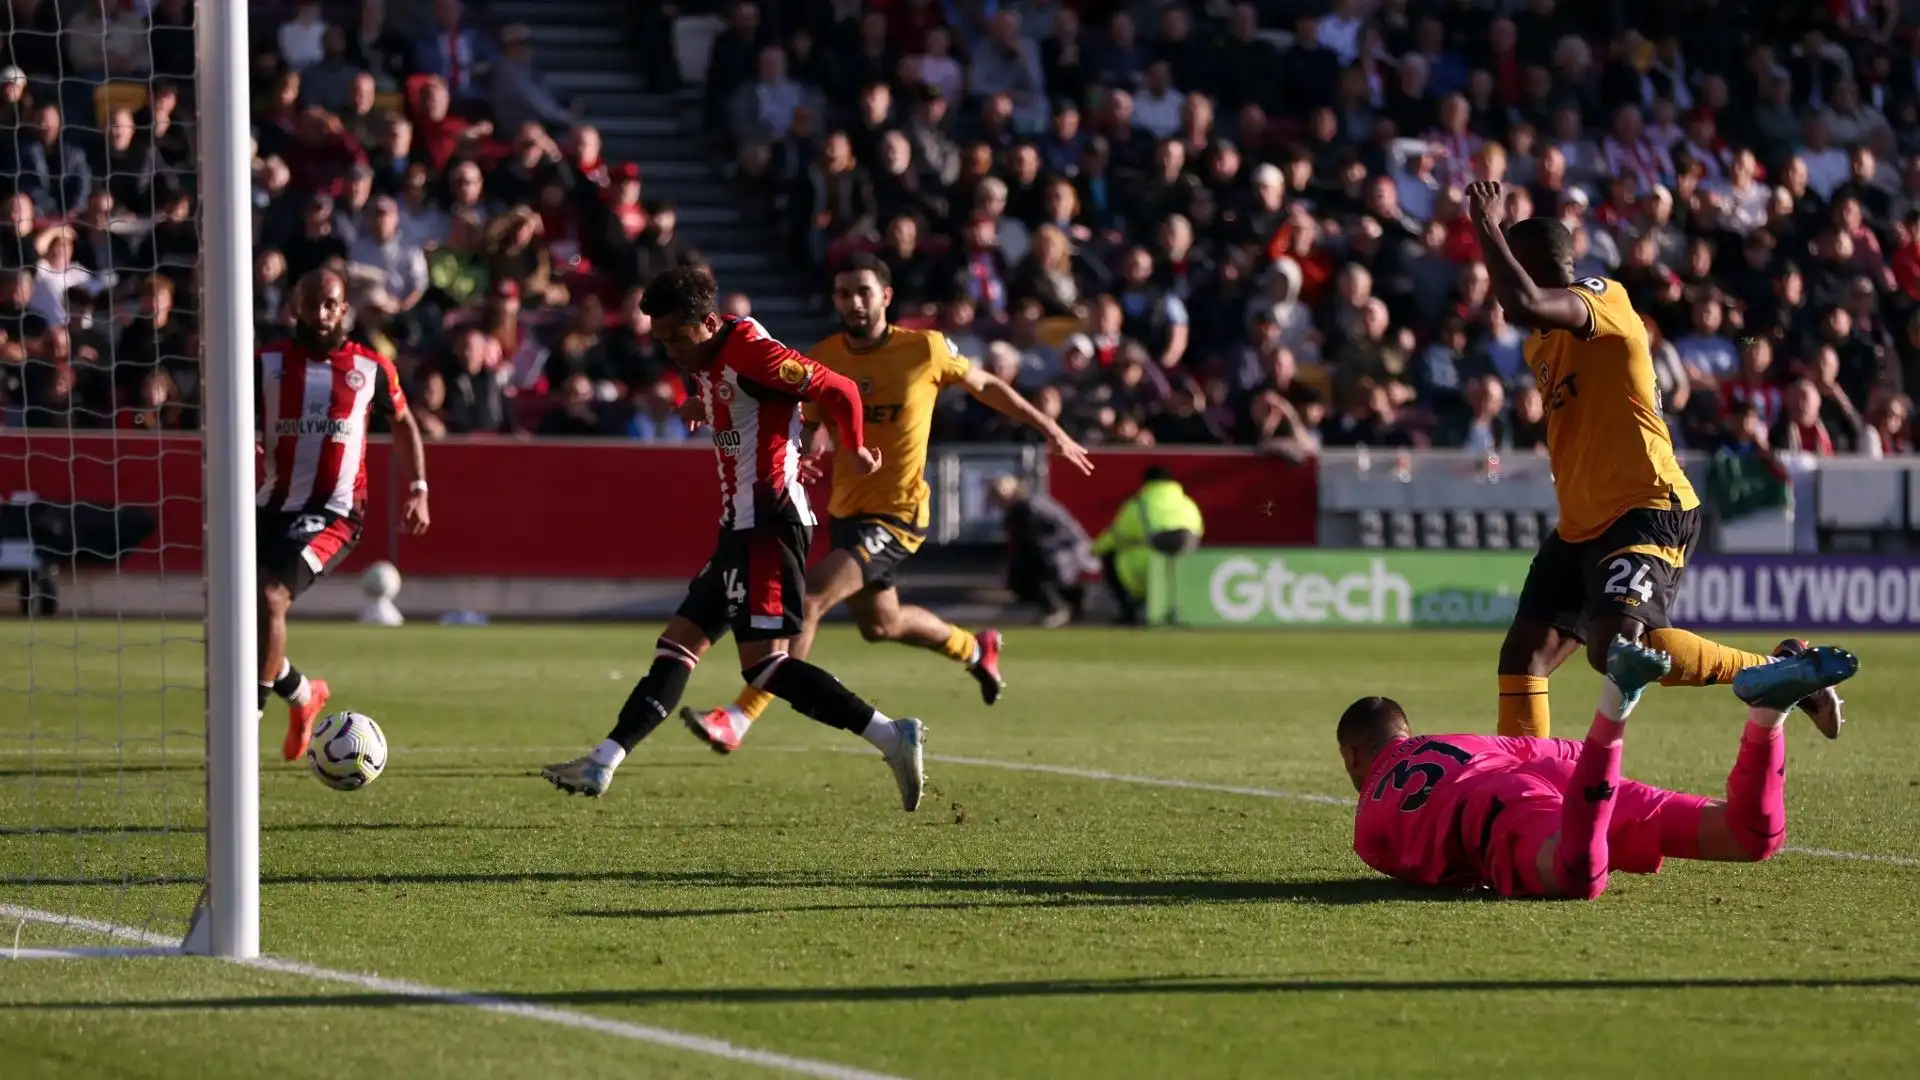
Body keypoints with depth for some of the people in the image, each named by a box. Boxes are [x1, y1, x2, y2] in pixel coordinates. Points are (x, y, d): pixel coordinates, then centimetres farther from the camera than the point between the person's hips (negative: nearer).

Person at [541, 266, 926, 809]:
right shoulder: (704, 367, 16)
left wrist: (856, 453, 3)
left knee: (764, 664, -15)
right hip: (741, 527, 10)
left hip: (769, 525, -10)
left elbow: (838, 389, -11)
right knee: (678, 644, 7)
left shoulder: (749, 351, -15)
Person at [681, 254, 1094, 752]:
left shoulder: (926, 349, -12)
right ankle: (975, 649, 54)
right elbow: (806, 426, 8)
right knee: (881, 624, 24)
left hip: (897, 516, -6)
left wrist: (1049, 429, 9)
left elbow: (984, 385, 5)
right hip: (846, 510, 6)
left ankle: (739, 718, -23)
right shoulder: (821, 359, -3)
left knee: (808, 600, -22)